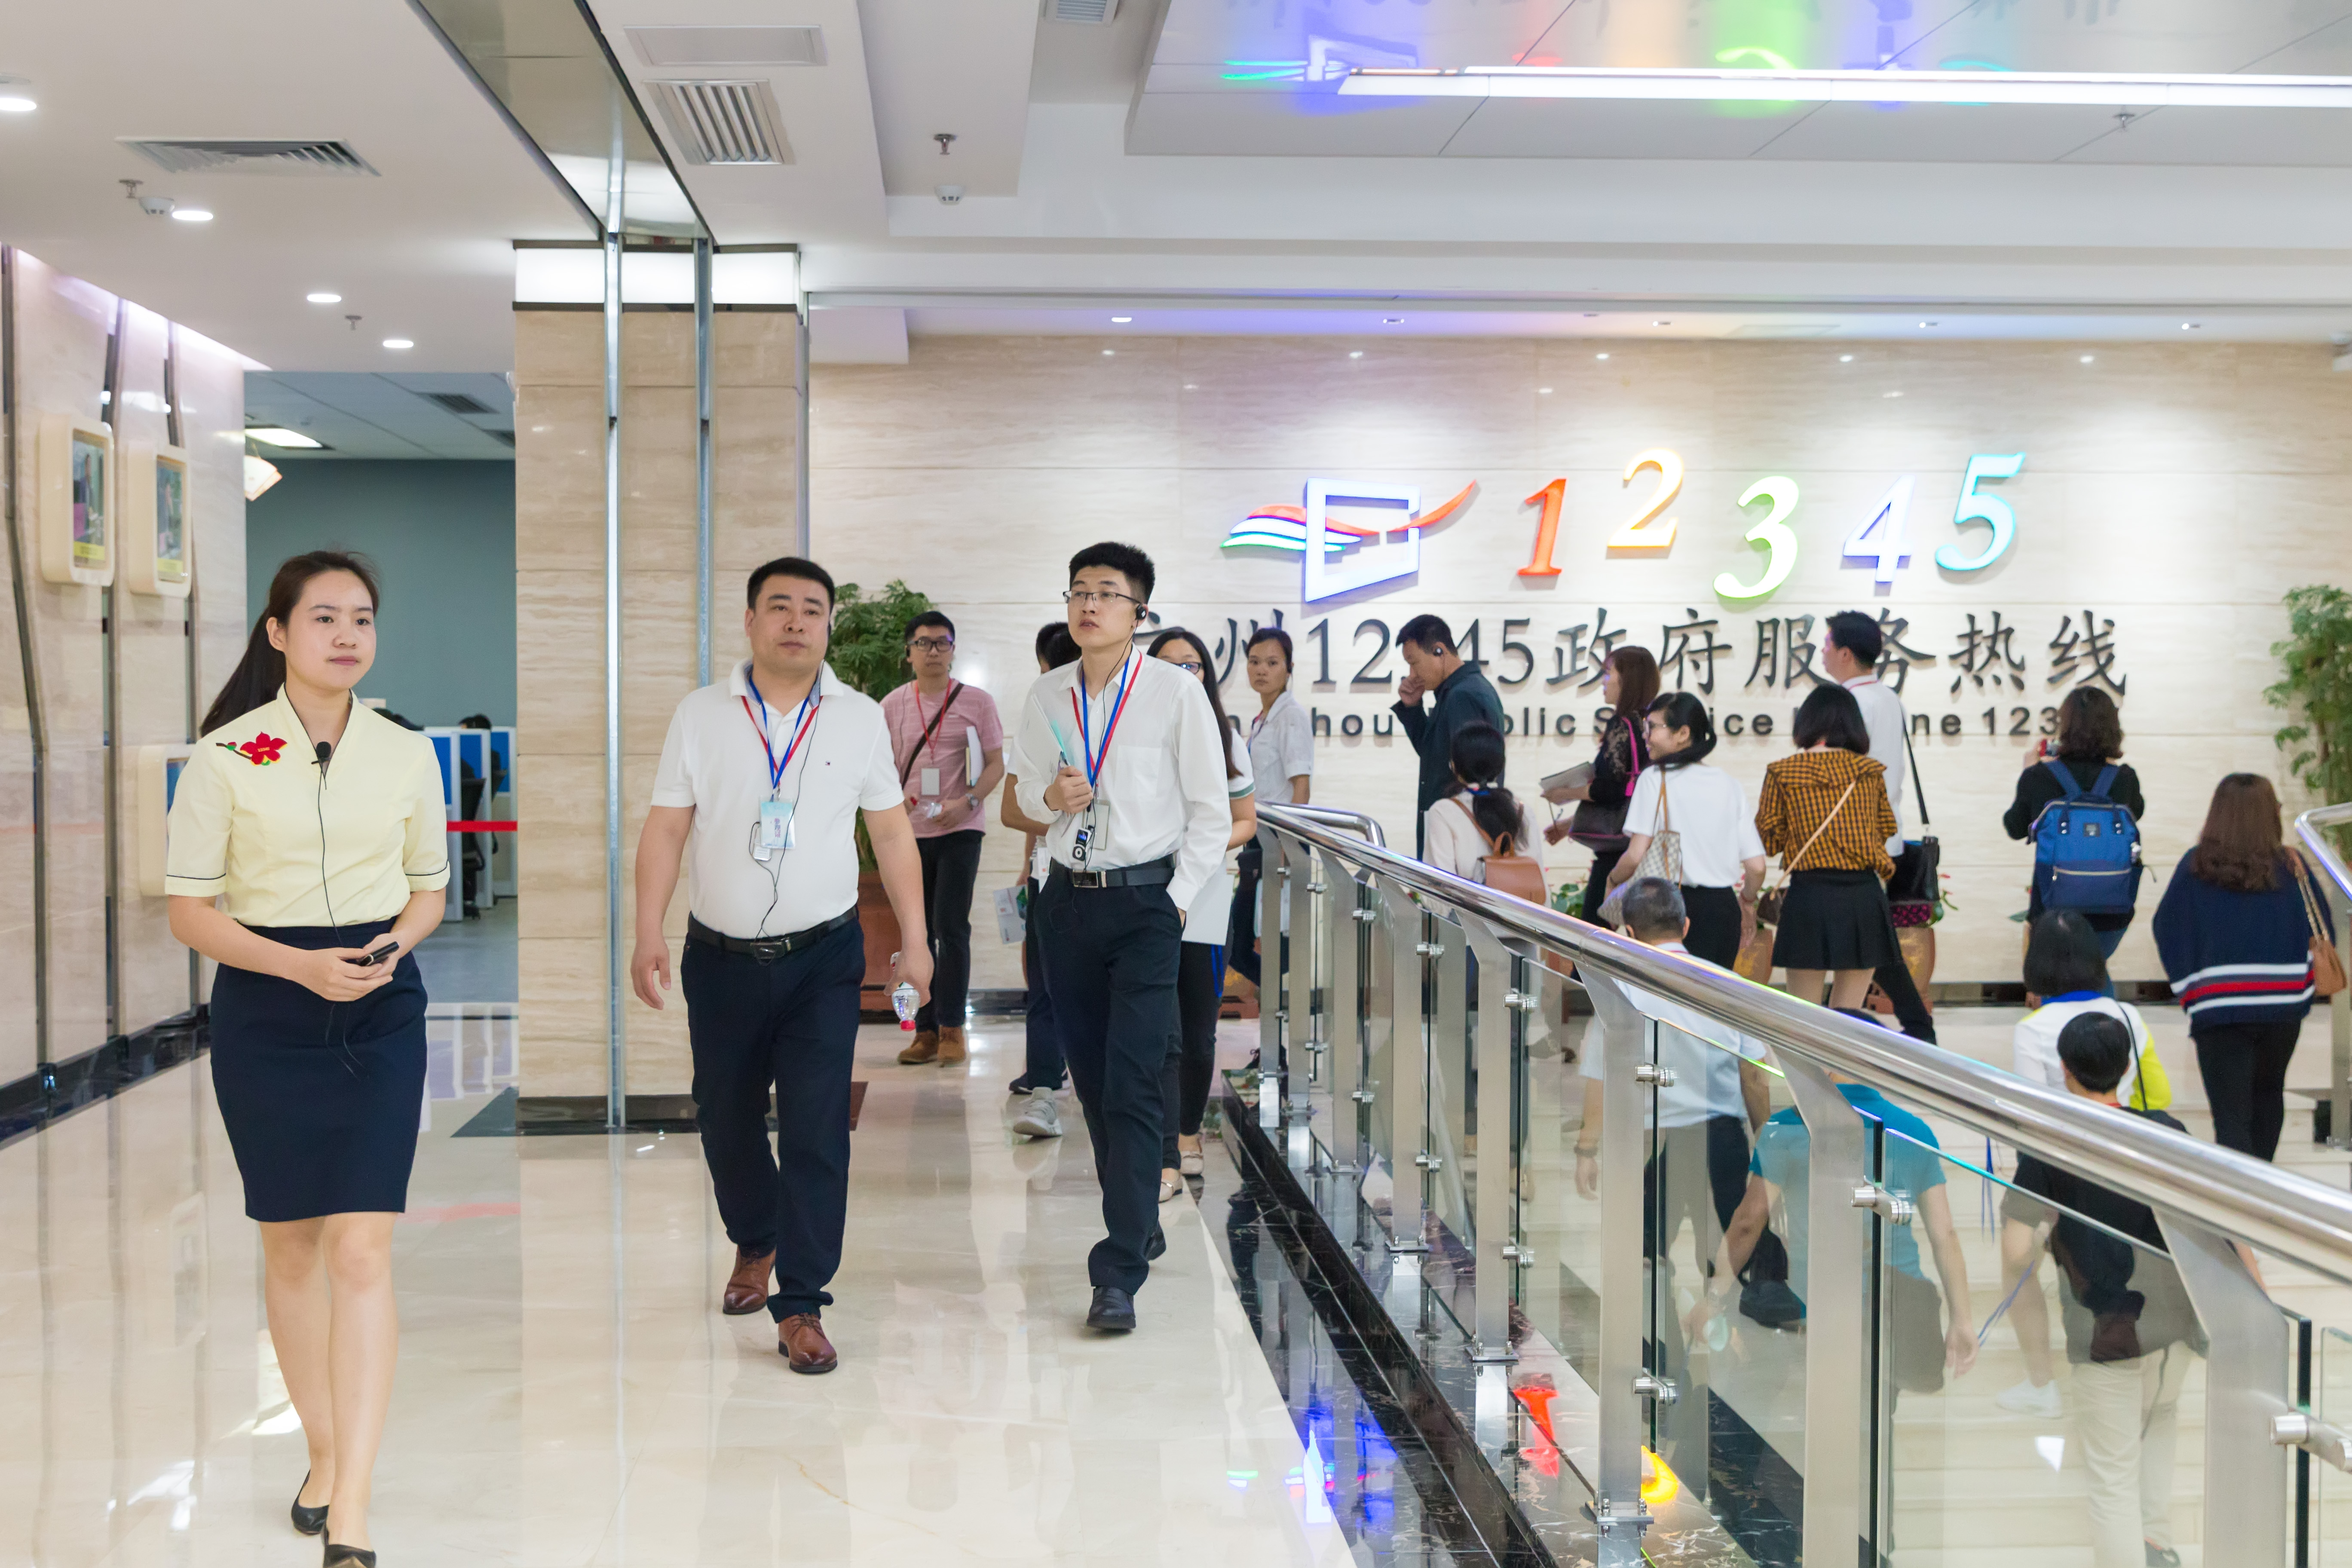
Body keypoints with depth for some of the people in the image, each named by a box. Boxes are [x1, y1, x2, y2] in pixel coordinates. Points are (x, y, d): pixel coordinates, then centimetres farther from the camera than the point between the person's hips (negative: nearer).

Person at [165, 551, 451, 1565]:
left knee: (362, 1253, -8)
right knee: (291, 1247, 11)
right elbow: (190, 909, -3)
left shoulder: (406, 755, 4)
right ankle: (324, 1455, 31)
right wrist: (301, 966, -17)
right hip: (265, 1013, 0)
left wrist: (394, 942, -8)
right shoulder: (226, 756, -3)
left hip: (380, 1013, 1)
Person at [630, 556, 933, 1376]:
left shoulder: (860, 718, 2)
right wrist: (648, 933, -7)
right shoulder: (701, 714, 2)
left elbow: (892, 831, 5)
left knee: (817, 1130, -8)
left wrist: (914, 938, 1)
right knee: (726, 1118, 13)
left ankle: (800, 1308, -1)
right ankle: (755, 1244, 40)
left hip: (824, 957, -1)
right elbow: (665, 827, 1)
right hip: (722, 958, 1)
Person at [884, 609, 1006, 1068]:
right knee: (918, 932, 7)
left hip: (959, 830, -3)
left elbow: (996, 764, -2)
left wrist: (968, 802, -17)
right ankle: (926, 1030, 14)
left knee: (951, 927, -8)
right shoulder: (892, 705, 8)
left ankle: (951, 1029, -1)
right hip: (911, 832, 4)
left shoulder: (977, 701, -1)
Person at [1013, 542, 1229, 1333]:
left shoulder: (1176, 691, -5)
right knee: (1092, 1080, 12)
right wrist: (1051, 798, -6)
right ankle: (1140, 1224, 30)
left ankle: (1119, 1272, -10)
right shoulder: (1046, 696, 6)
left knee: (1132, 1087, -11)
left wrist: (1178, 901, -7)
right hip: (1069, 902, 5)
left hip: (1146, 900, -4)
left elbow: (1211, 813, -1)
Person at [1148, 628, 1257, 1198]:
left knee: (1199, 1036, 12)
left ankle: (1189, 1132, 35)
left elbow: (1246, 821, 14)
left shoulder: (1227, 742, 8)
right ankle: (1165, 1163, -10)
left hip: (1206, 902, 3)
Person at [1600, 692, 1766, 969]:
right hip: (1723, 909, 4)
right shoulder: (1730, 785, 8)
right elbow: (1757, 866, 5)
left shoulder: (1655, 778, -6)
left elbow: (1636, 857, -11)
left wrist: (1613, 880, 10)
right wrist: (1747, 900, 25)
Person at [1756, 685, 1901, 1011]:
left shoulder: (1782, 773, -2)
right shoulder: (1869, 771, 6)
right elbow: (1886, 830, 14)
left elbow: (1768, 841, 2)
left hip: (1811, 894, -2)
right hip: (1865, 896, 3)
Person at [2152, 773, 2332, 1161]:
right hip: (2284, 1006, 3)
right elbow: (2321, 936, 4)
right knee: (2267, 1096, 25)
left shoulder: (2197, 867, -5)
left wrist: (2188, 992, 8)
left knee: (2231, 1114, -3)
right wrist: (2303, 984, 16)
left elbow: (2167, 930, -1)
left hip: (2218, 1009, -2)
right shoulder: (2291, 867, -2)